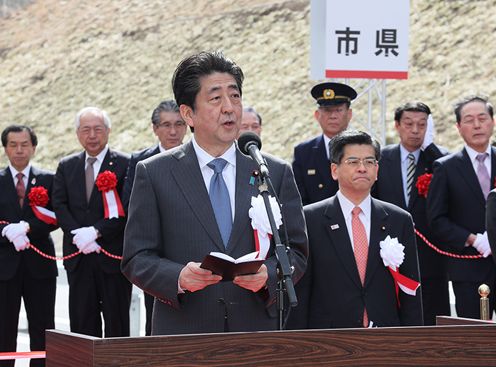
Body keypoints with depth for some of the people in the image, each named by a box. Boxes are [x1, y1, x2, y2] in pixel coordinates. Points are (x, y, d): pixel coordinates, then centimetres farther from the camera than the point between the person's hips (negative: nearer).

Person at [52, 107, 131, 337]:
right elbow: (60, 206, 3)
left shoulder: (125, 164, -1)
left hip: (113, 256, -3)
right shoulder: (66, 166, 12)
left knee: (117, 324, 1)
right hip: (78, 256, 3)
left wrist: (96, 231, -17)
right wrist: (78, 235, -12)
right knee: (82, 324, 5)